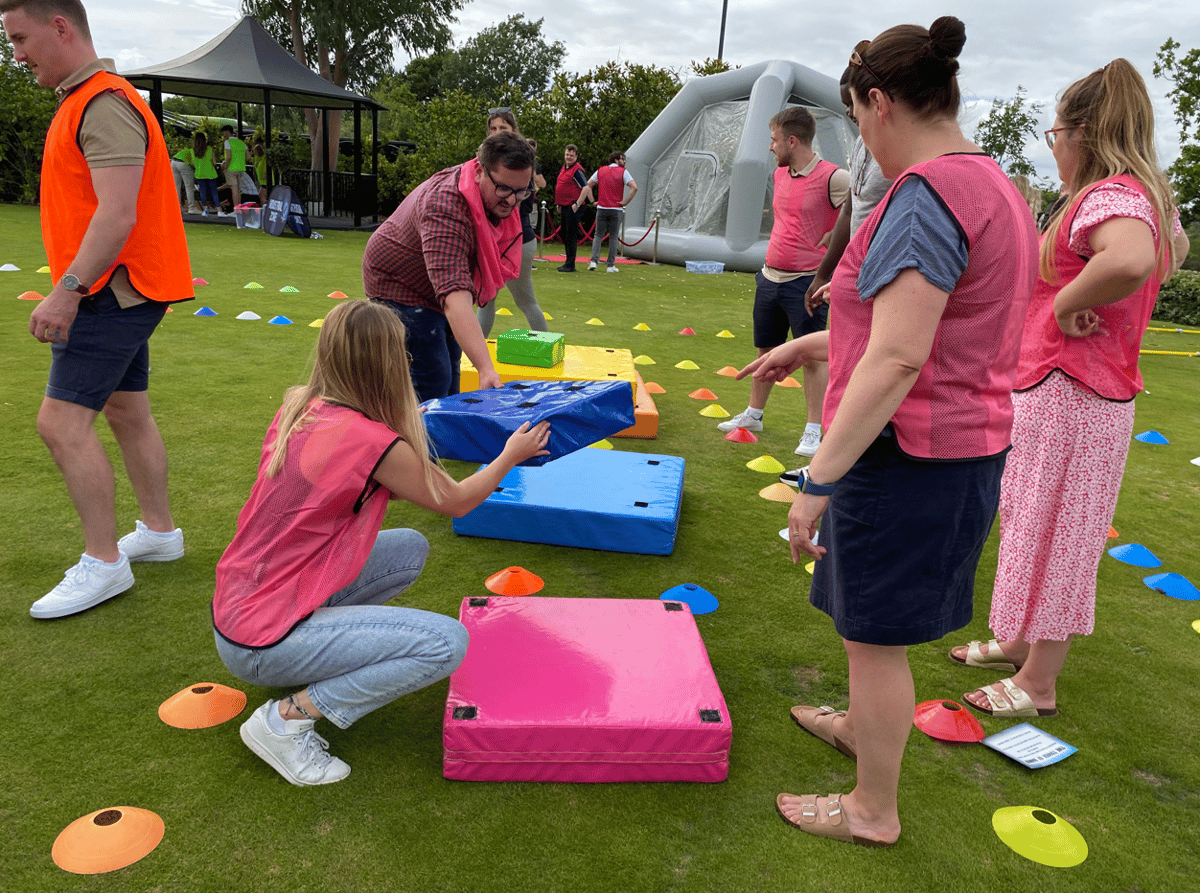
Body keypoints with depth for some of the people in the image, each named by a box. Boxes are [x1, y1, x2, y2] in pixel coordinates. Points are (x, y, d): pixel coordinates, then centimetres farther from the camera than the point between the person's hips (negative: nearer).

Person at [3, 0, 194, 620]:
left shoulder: (105, 105, -16)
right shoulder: (82, 101, 18)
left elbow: (117, 215, -25)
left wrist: (67, 290, -25)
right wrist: (72, 289, 19)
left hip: (114, 289, -11)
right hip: (119, 289, 11)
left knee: (61, 422, -11)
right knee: (127, 411, 15)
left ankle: (102, 563, -3)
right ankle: (159, 531, 27)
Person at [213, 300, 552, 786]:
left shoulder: (298, 407, -1)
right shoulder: (376, 443, -23)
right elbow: (457, 502, -4)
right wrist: (511, 454, 11)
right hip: (263, 645, -8)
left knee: (411, 548, 13)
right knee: (448, 642, -16)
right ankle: (288, 717, -8)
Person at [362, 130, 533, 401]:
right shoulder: (446, 209, -39)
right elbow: (454, 295, -52)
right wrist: (486, 369, -60)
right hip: (402, 289, -9)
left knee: (450, 378, 13)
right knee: (431, 384, -15)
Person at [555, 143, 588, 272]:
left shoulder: (577, 170, -12)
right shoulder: (564, 168, 15)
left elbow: (586, 188, -18)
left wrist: (577, 204, -19)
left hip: (572, 208, -10)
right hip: (563, 207, 10)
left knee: (571, 236, -6)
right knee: (563, 234, 15)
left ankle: (570, 265, -2)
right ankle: (568, 263, 23)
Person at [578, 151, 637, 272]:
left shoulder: (601, 171, 10)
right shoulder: (623, 172, -1)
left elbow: (587, 185, 5)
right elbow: (634, 187, -13)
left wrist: (588, 201, 2)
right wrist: (625, 202, -8)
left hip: (601, 208, 3)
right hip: (616, 210, -3)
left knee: (598, 235, 10)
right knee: (613, 237, 6)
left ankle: (594, 260, -6)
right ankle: (611, 265, 5)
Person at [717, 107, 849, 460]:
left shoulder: (831, 178, -15)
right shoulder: (780, 174, 10)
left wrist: (833, 237, -15)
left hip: (806, 282, -7)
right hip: (770, 277, 8)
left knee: (813, 357, 0)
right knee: (766, 350, 17)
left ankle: (814, 431, 8)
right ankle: (753, 415, 30)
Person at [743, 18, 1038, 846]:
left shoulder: (927, 193, -20)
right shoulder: (994, 186, 11)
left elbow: (896, 361, -26)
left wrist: (818, 479, -22)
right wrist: (810, 344, 21)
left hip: (907, 456, -10)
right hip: (968, 446, 10)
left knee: (875, 634, 7)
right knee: (878, 621, 27)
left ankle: (872, 810, 26)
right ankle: (863, 725, 50)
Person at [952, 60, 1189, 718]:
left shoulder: (1111, 194, -19)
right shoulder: (1139, 194, 13)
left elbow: (1132, 259, -43)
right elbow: (1173, 246, 34)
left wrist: (1067, 303, -25)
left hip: (1068, 395, -10)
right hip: (1059, 391, 10)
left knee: (1054, 537, 2)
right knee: (1035, 528, 21)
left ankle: (1038, 684, 17)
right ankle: (1020, 643, 38)